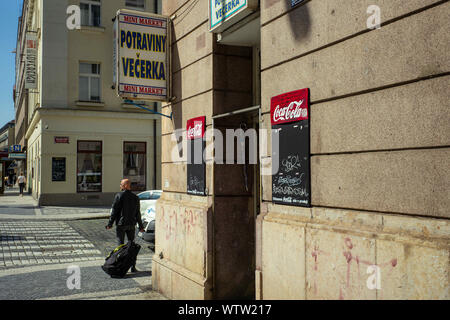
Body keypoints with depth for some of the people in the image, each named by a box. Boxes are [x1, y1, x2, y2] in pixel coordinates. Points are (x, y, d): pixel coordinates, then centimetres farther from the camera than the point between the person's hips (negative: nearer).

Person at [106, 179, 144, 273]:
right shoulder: (135, 197, 5)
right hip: (131, 224, 4)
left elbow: (114, 211, -10)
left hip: (120, 224, -4)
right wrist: (140, 226, 15)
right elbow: (138, 213, 8)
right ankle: (133, 267, 10)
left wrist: (110, 223, -4)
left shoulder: (119, 196, -9)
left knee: (121, 245, 2)